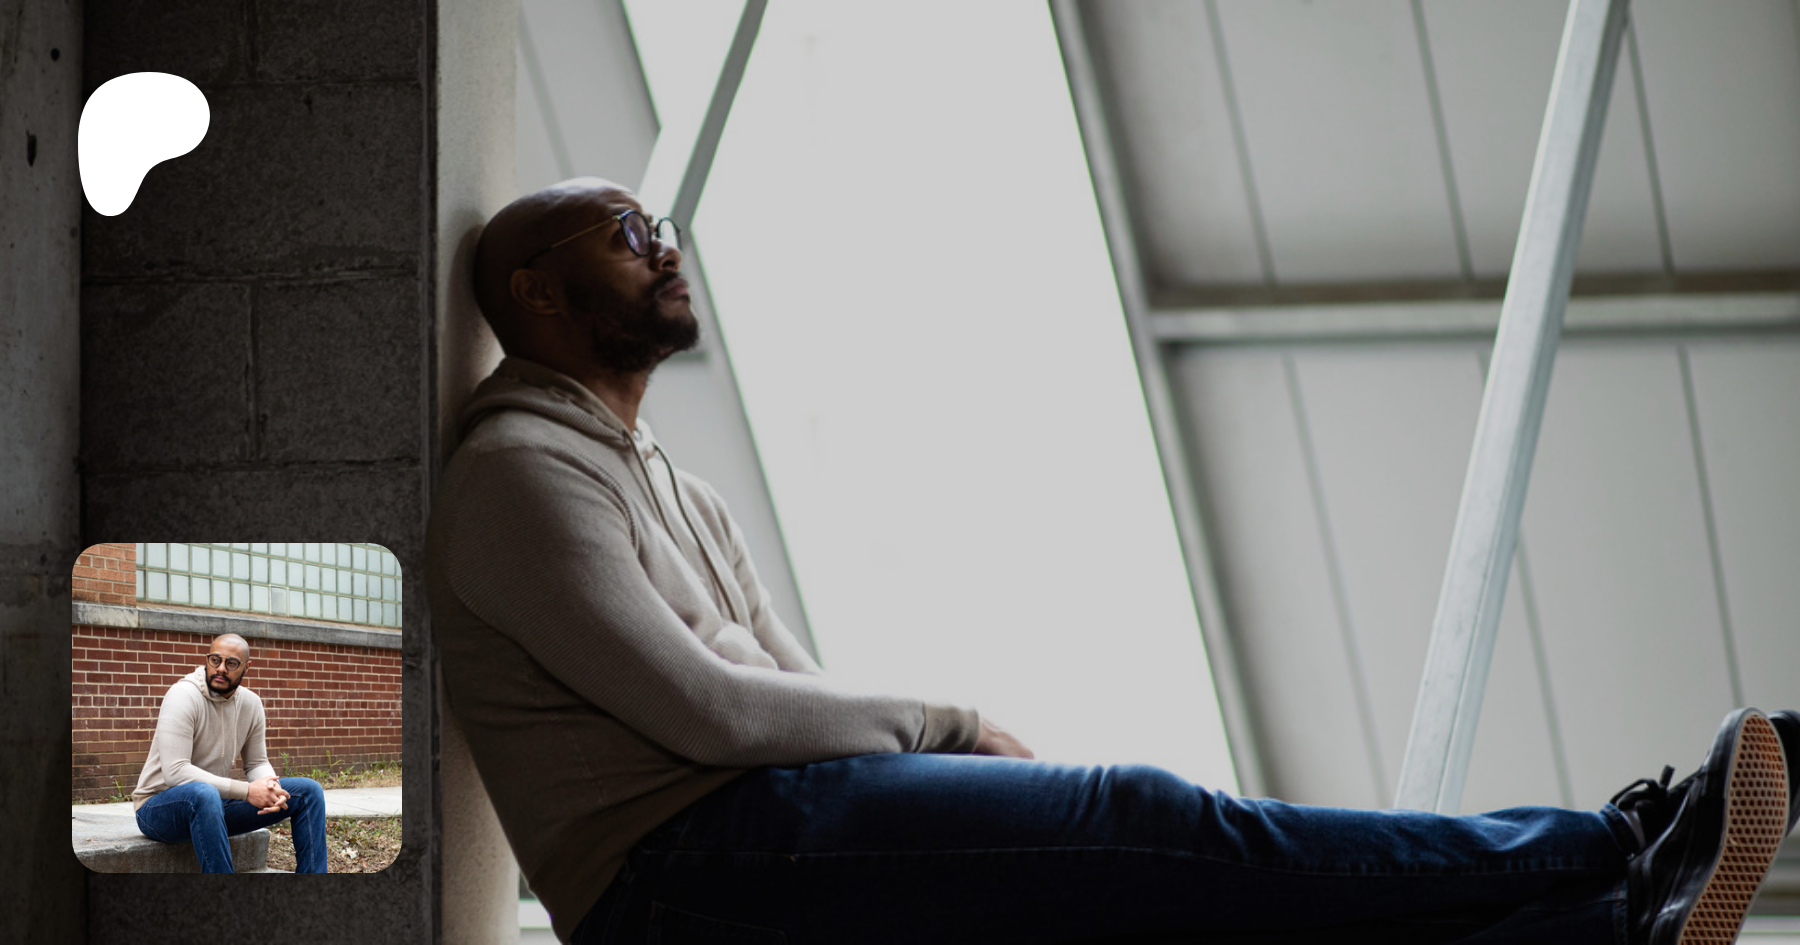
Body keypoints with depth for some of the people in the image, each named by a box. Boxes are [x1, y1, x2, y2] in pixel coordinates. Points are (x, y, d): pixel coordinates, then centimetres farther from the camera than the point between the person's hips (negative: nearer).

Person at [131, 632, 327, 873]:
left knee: (308, 791, -1)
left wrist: (269, 786, -15)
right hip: (158, 806, -7)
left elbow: (257, 763, 12)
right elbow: (175, 772, -29)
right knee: (203, 794, -44)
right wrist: (246, 791, -30)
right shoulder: (183, 696, -20)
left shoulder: (250, 703, 3)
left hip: (215, 806, 7)